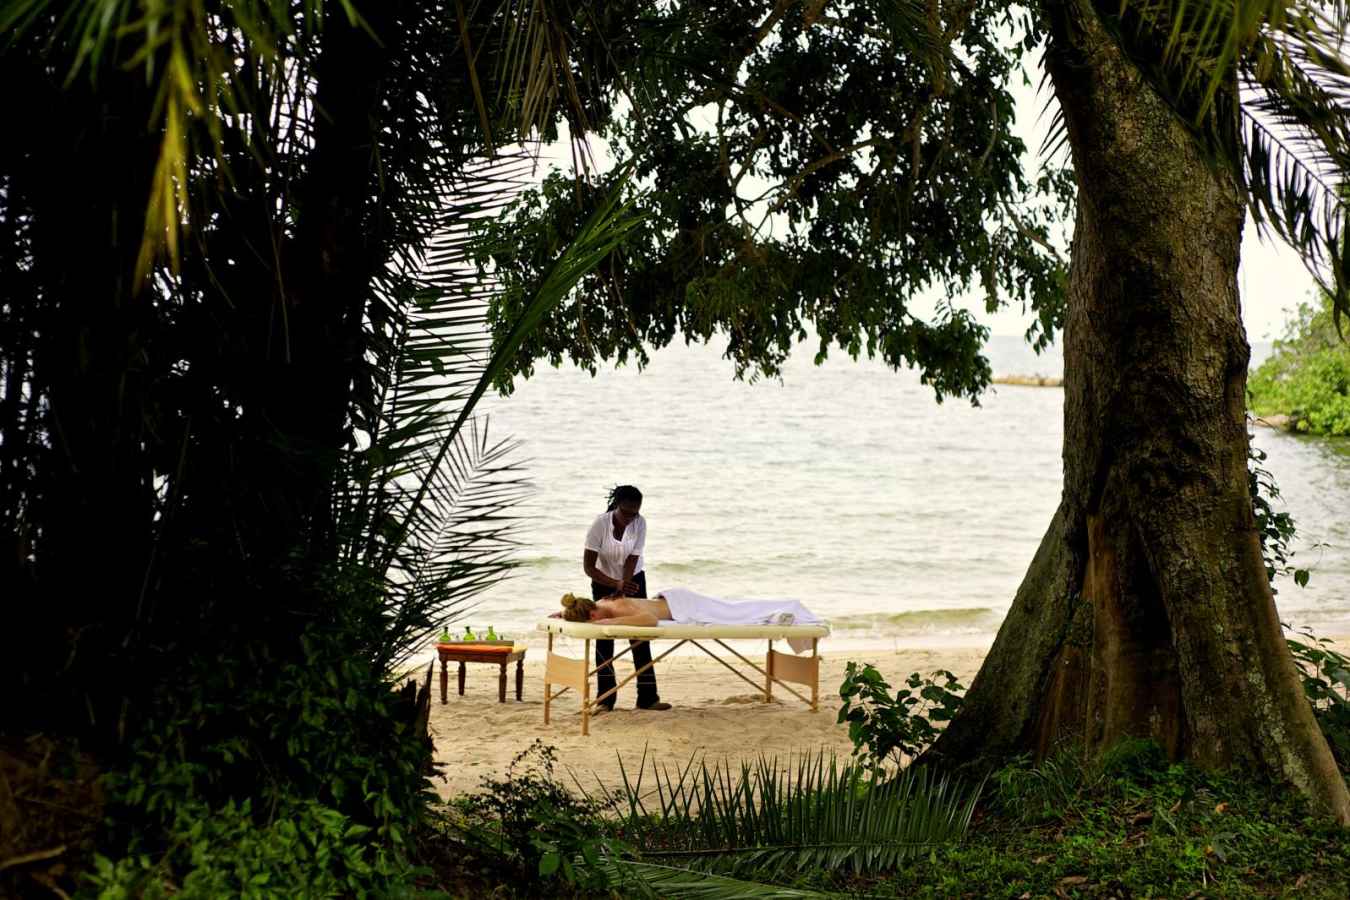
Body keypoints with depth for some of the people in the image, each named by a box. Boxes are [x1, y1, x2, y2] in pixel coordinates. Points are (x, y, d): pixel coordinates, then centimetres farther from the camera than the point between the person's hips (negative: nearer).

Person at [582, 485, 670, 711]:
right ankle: (605, 699, 1)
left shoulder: (639, 523, -21)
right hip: (604, 581, -1)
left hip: (633, 579, 2)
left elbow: (632, 560, -20)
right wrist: (616, 585, -37)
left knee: (639, 637, -4)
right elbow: (588, 566, -26)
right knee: (604, 638, -5)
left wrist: (623, 591, -32)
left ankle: (647, 697, -2)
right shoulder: (600, 523, -26)